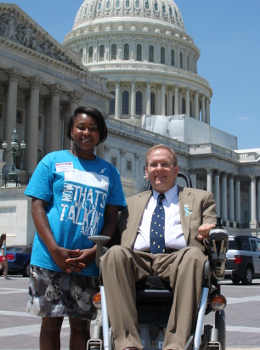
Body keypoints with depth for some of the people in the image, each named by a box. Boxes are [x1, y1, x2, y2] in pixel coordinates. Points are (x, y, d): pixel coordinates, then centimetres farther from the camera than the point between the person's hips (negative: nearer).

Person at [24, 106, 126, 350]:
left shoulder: (109, 172, 12)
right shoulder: (53, 161, 6)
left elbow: (111, 217, 9)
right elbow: (37, 206, -1)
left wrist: (94, 252, -9)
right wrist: (55, 250, -13)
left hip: (88, 263, 2)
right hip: (50, 259, -2)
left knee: (81, 323, 7)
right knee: (51, 321, 5)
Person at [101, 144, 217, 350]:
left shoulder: (200, 198, 25)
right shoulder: (132, 203, 31)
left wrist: (208, 233, -9)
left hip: (177, 260, -1)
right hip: (137, 261, 2)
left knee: (194, 255, -36)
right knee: (115, 253, -32)